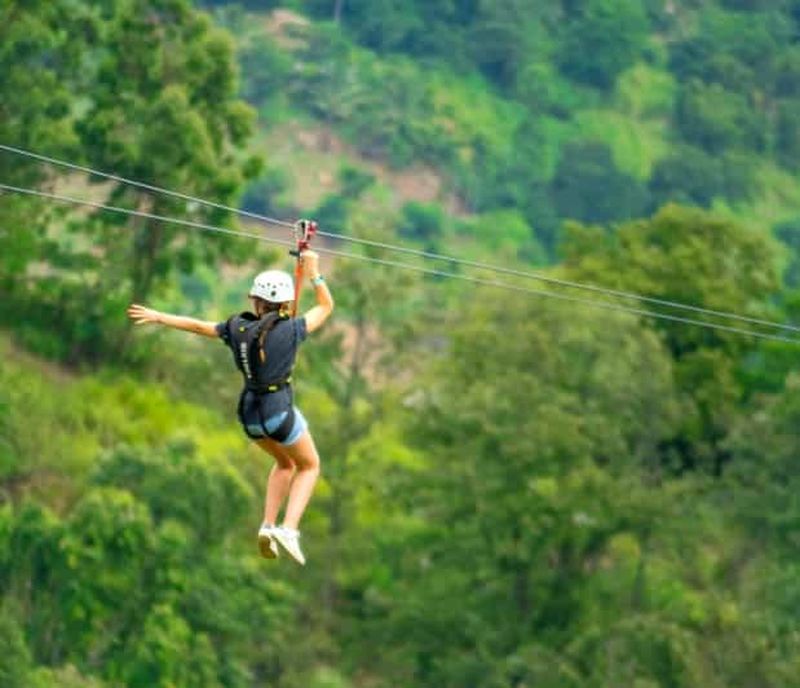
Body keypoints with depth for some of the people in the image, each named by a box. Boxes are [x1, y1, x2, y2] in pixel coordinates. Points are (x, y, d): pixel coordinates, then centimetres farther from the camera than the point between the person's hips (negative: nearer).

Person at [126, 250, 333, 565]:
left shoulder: (237, 328, -4)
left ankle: (268, 525, 17)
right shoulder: (289, 330, -16)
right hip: (280, 411, -5)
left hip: (249, 414, 5)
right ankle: (289, 528, -1)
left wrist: (156, 317, 19)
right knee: (309, 466, 19)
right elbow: (326, 306, -2)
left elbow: (197, 326, 7)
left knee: (285, 462, 31)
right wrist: (314, 273, 4)